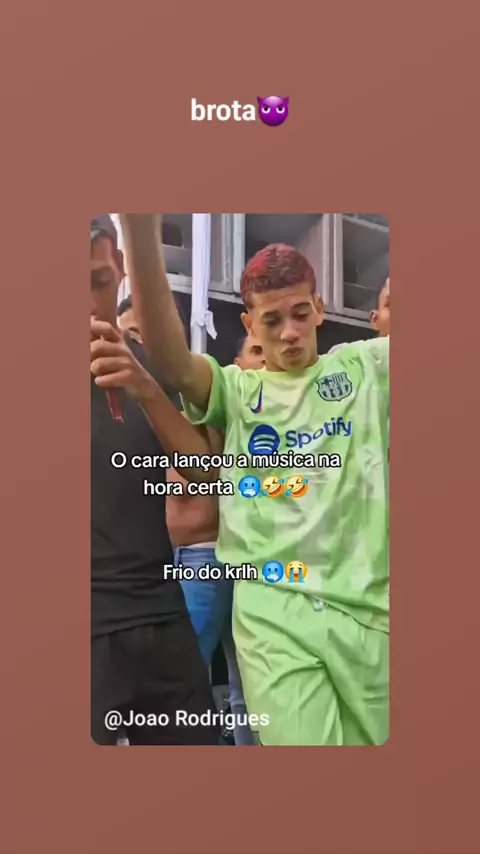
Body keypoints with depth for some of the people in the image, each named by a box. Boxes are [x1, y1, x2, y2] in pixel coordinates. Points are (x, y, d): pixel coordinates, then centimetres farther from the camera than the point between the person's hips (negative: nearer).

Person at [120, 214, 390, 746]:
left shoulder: (364, 368, 11)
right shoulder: (234, 390, 5)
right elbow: (168, 356, -14)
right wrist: (139, 222, -27)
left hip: (368, 603, 2)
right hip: (272, 608, -1)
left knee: (371, 737, 13)